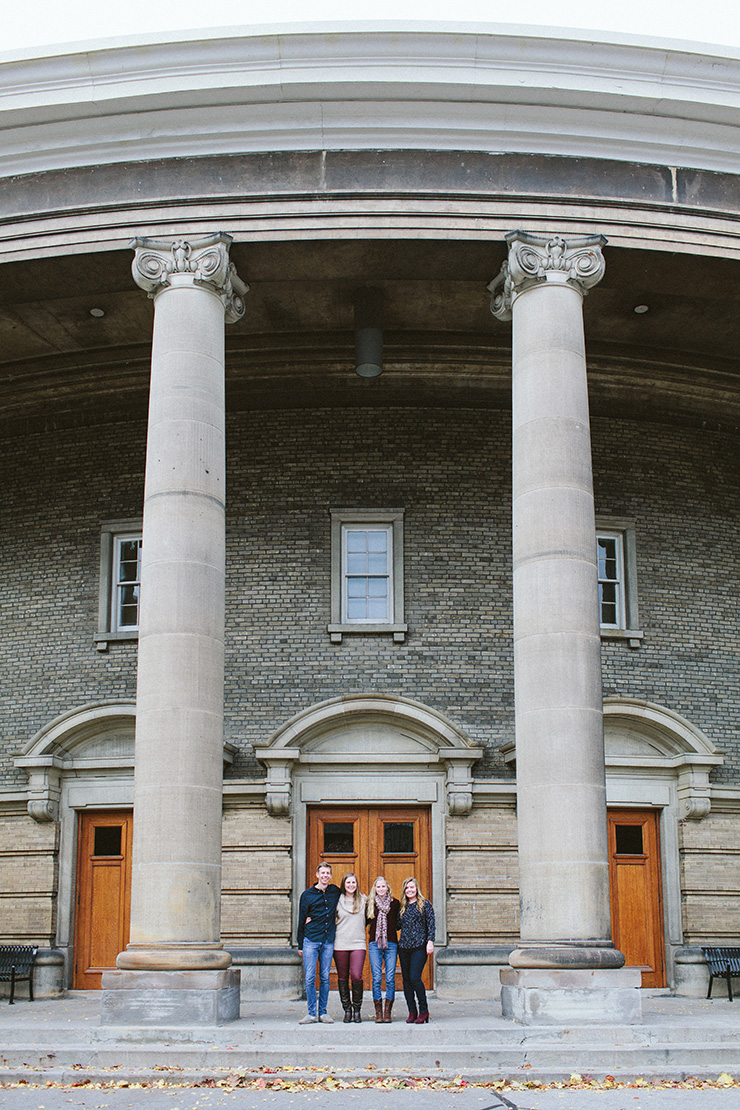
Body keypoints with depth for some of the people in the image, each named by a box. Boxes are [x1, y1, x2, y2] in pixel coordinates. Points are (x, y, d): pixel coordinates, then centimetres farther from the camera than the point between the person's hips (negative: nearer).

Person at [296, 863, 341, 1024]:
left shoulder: (335, 891, 9)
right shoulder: (307, 895, 2)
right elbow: (301, 921, 6)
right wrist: (300, 945, 4)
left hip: (328, 941, 2)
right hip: (311, 940, -2)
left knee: (325, 978, 5)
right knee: (310, 978, -4)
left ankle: (323, 1012, 13)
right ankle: (312, 1013, 3)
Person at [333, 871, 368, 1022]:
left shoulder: (363, 900, 9)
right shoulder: (338, 900, 5)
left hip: (358, 943, 0)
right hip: (340, 944, 0)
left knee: (356, 976, -12)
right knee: (342, 978, 3)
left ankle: (357, 1009, 6)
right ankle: (347, 1010, 16)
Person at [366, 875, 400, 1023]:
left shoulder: (395, 903, 8)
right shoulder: (370, 904, 8)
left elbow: (399, 923, 13)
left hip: (391, 944, 0)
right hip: (375, 944, 0)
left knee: (390, 979, -3)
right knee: (377, 979, -3)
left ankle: (387, 1012, 4)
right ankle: (378, 1012, 4)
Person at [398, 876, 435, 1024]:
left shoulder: (424, 903, 3)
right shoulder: (402, 907, 15)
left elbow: (431, 923, -2)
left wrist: (430, 941, -11)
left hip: (419, 946, -5)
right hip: (403, 947, 5)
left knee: (414, 978, -14)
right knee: (406, 979, 4)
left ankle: (423, 1011, -1)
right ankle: (412, 1012, 13)